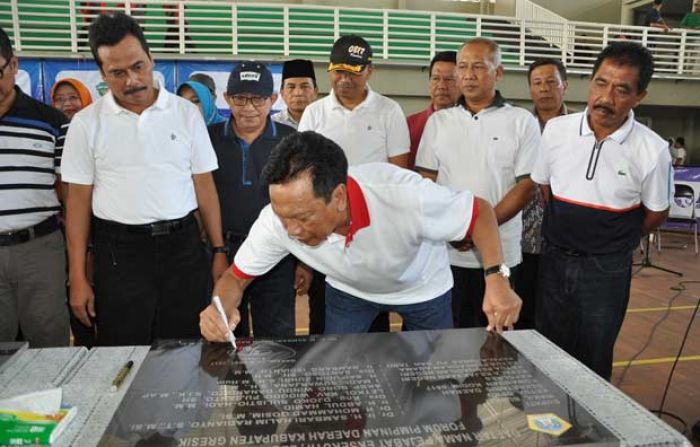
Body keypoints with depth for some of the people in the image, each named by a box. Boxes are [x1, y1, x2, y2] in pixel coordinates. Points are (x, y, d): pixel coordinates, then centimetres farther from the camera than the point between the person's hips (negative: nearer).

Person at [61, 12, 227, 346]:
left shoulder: (186, 112, 2)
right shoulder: (86, 123, 1)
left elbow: (204, 185, 5)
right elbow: (79, 200, 3)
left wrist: (219, 251, 3)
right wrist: (77, 277, 0)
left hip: (182, 245, 1)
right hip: (119, 251, 0)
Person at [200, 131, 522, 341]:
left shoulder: (405, 198, -42)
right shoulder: (278, 219, -32)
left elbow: (480, 211, -24)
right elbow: (236, 276, -17)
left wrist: (496, 278, -38)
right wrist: (220, 308, -39)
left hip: (421, 290, -1)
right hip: (348, 290, 2)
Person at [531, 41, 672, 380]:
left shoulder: (652, 151, -13)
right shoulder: (556, 130, -7)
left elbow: (656, 214, 1)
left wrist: (613, 241, 8)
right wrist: (565, 231, 9)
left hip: (607, 270, -2)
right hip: (554, 260, 3)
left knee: (594, 362, 12)